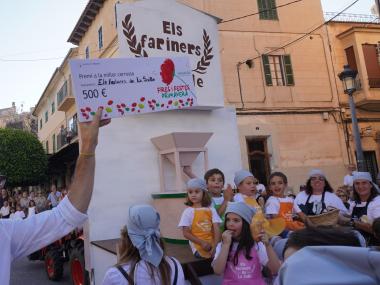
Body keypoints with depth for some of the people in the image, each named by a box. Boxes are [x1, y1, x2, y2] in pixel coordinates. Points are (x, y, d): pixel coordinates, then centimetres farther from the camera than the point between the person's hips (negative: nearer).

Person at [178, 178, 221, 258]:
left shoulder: (211, 210, 5)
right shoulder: (188, 211, 0)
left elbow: (216, 230, 1)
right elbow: (186, 233, -2)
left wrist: (215, 245, -13)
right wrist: (202, 242, -11)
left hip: (212, 244, 3)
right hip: (198, 246, -3)